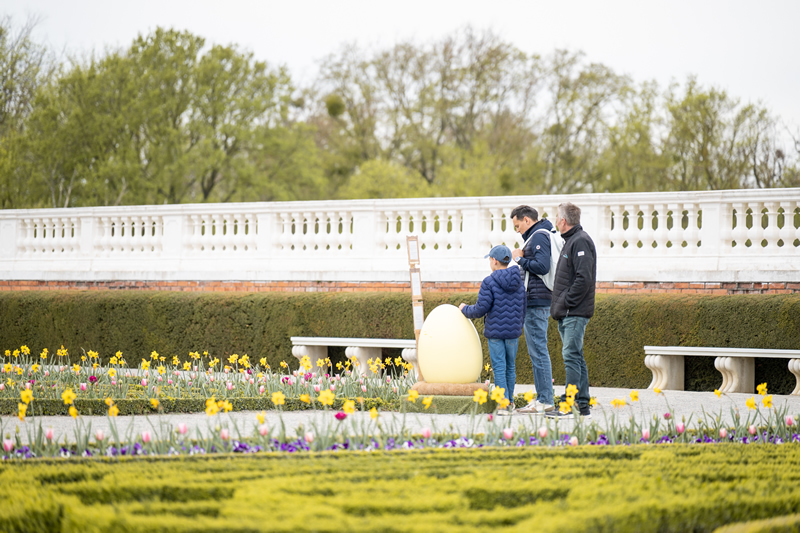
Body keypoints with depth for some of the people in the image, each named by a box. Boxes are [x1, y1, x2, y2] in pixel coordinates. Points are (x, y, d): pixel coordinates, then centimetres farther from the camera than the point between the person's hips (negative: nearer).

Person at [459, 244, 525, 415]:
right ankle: (510, 402, 20)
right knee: (511, 367, 14)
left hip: (495, 331, -5)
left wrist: (465, 309, 8)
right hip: (513, 332, 5)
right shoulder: (519, 282, 6)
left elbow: (480, 310, -11)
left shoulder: (489, 282, -10)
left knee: (499, 368, -2)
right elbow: (523, 310, 12)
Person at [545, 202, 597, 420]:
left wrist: (566, 303, -19)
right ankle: (583, 406, 13)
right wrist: (559, 306, 16)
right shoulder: (571, 241, 20)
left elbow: (584, 278, -21)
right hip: (566, 313, 11)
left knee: (571, 356, -12)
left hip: (575, 312, -11)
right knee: (575, 357, 10)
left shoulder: (580, 241, -12)